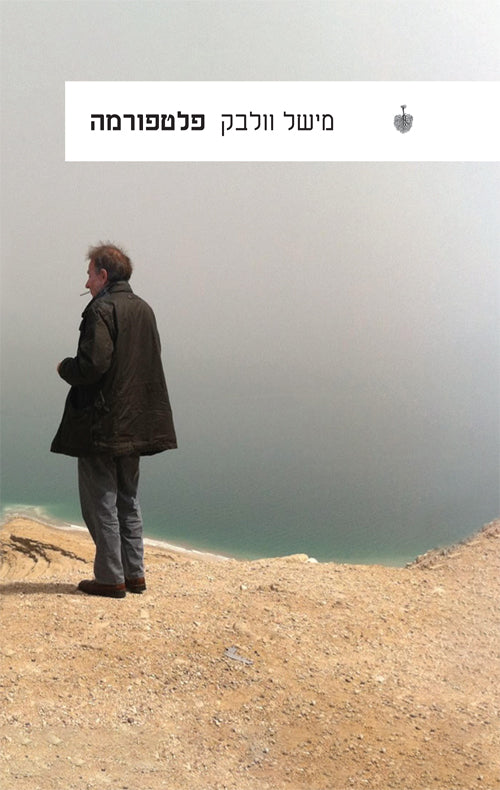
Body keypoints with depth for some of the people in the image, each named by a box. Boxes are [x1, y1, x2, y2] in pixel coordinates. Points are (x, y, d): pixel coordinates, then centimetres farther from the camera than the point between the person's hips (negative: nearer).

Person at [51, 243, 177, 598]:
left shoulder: (102, 309, -14)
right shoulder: (144, 309, 11)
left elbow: (93, 365, -23)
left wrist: (65, 367, -2)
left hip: (101, 423, -8)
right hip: (135, 423, 8)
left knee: (99, 501, 2)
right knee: (128, 499, 16)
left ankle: (111, 578, 7)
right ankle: (135, 573, 21)